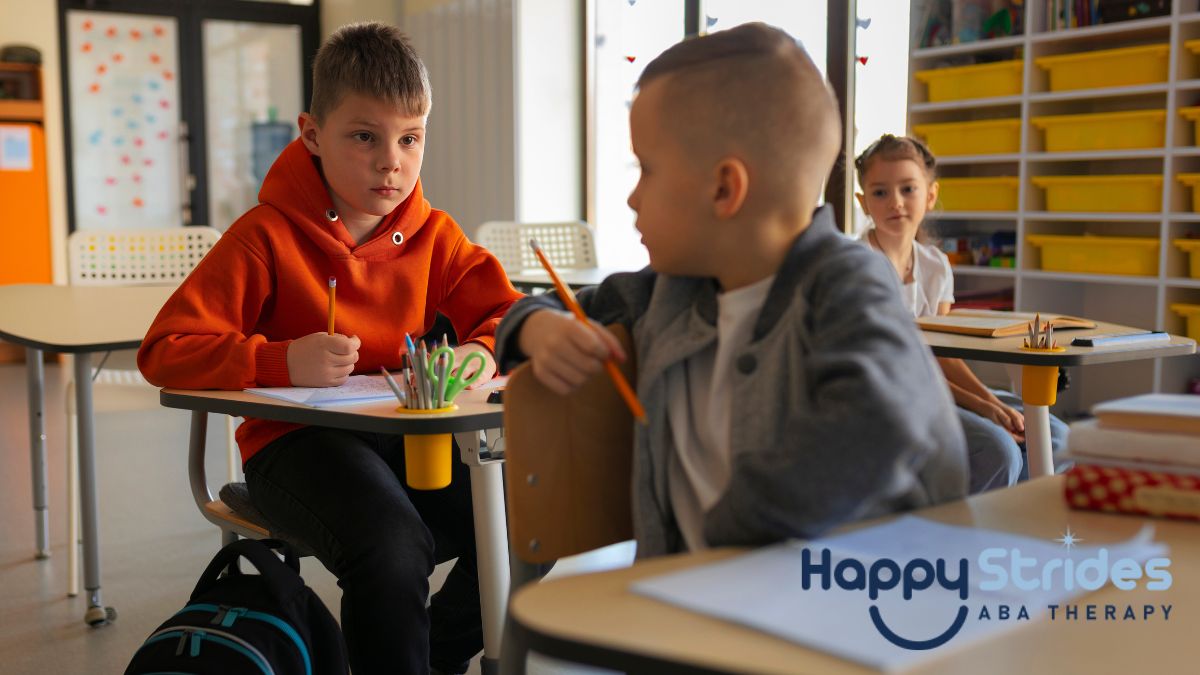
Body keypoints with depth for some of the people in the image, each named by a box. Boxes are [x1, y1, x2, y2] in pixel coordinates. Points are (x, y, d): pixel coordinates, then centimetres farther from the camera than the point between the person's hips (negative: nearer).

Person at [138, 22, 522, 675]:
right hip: (296, 442, -5)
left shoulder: (433, 237, 6)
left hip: (406, 438, 5)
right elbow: (164, 350, -11)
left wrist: (481, 353, -19)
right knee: (391, 549, -34)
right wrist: (282, 361, -27)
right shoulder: (267, 236, -7)